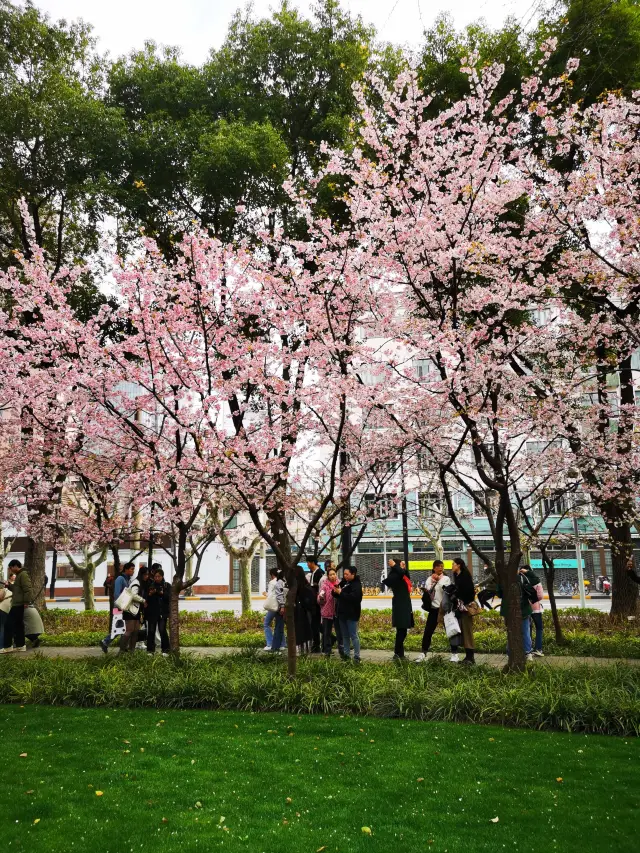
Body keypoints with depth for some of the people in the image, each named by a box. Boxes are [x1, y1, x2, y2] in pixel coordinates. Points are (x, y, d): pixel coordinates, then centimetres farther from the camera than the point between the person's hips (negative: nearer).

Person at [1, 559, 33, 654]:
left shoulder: (23, 575, -13)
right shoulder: (19, 575, 21)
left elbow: (28, 589, -21)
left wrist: (26, 602, -25)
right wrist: (9, 585, 11)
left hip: (19, 604, -11)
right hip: (17, 604, 11)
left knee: (8, 624, -9)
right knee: (18, 625, 12)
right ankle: (20, 645, 14)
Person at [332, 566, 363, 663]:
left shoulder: (356, 585, -11)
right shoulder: (344, 582, 13)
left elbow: (353, 597, -25)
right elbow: (335, 594, 19)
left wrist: (340, 592, -20)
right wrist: (335, 591, -5)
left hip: (351, 614, -8)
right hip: (342, 613, 8)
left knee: (354, 635, -5)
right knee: (345, 636, 12)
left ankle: (357, 656, -2)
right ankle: (346, 654, 19)